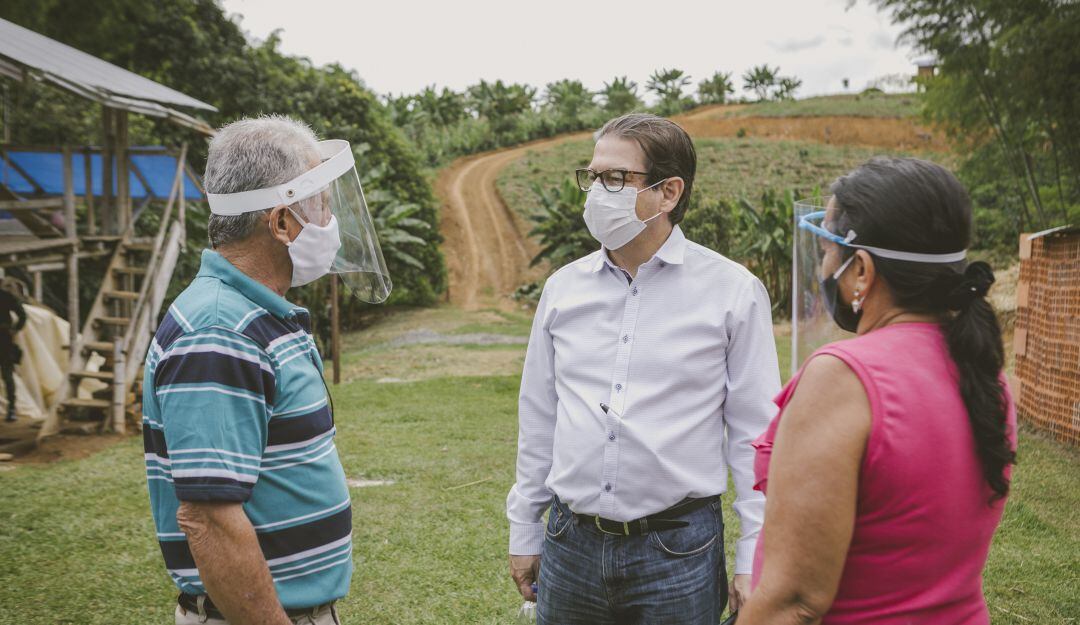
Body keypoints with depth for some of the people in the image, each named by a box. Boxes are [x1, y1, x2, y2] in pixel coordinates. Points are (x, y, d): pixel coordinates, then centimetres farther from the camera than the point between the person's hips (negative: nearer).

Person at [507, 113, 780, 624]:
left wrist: (754, 560, -5)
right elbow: (539, 420, 10)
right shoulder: (563, 288, 3)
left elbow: (755, 434, -4)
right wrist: (524, 533, 12)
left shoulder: (733, 291, -7)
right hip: (570, 544, 3)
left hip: (679, 548, -3)